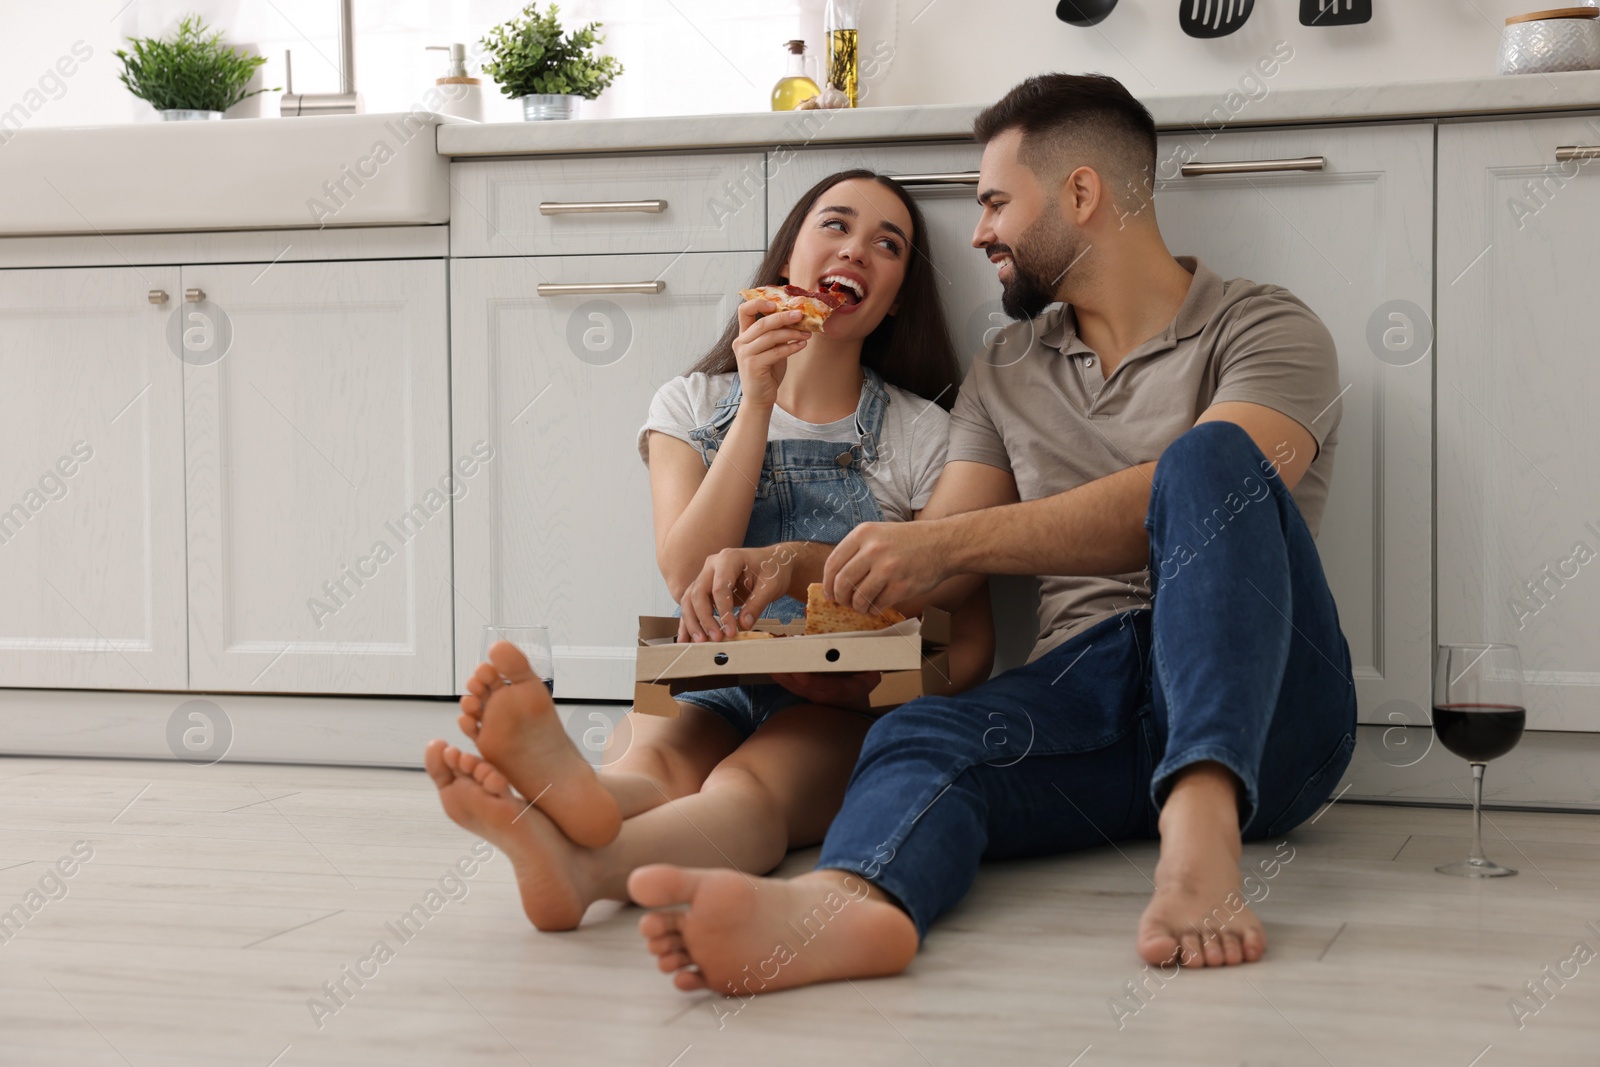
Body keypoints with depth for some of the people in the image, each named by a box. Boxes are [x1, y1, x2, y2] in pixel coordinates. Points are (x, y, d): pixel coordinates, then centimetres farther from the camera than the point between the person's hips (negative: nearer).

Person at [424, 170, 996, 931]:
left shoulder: (921, 435, 9)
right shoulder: (692, 406, 13)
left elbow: (970, 644, 5)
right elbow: (690, 578, -5)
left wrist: (870, 686, -17)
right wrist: (757, 402, -10)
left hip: (836, 714, -2)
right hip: (703, 692, 2)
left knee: (748, 785, -37)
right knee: (645, 770, -35)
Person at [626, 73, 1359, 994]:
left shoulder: (1265, 329, 5)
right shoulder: (1007, 373, 24)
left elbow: (1191, 498, -15)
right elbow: (941, 561, 17)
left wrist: (947, 541, -21)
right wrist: (793, 563, -2)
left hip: (1257, 709, -3)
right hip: (1083, 692, 4)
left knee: (1210, 459, -29)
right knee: (921, 739, -28)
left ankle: (1202, 826, -48)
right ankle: (848, 899, -63)